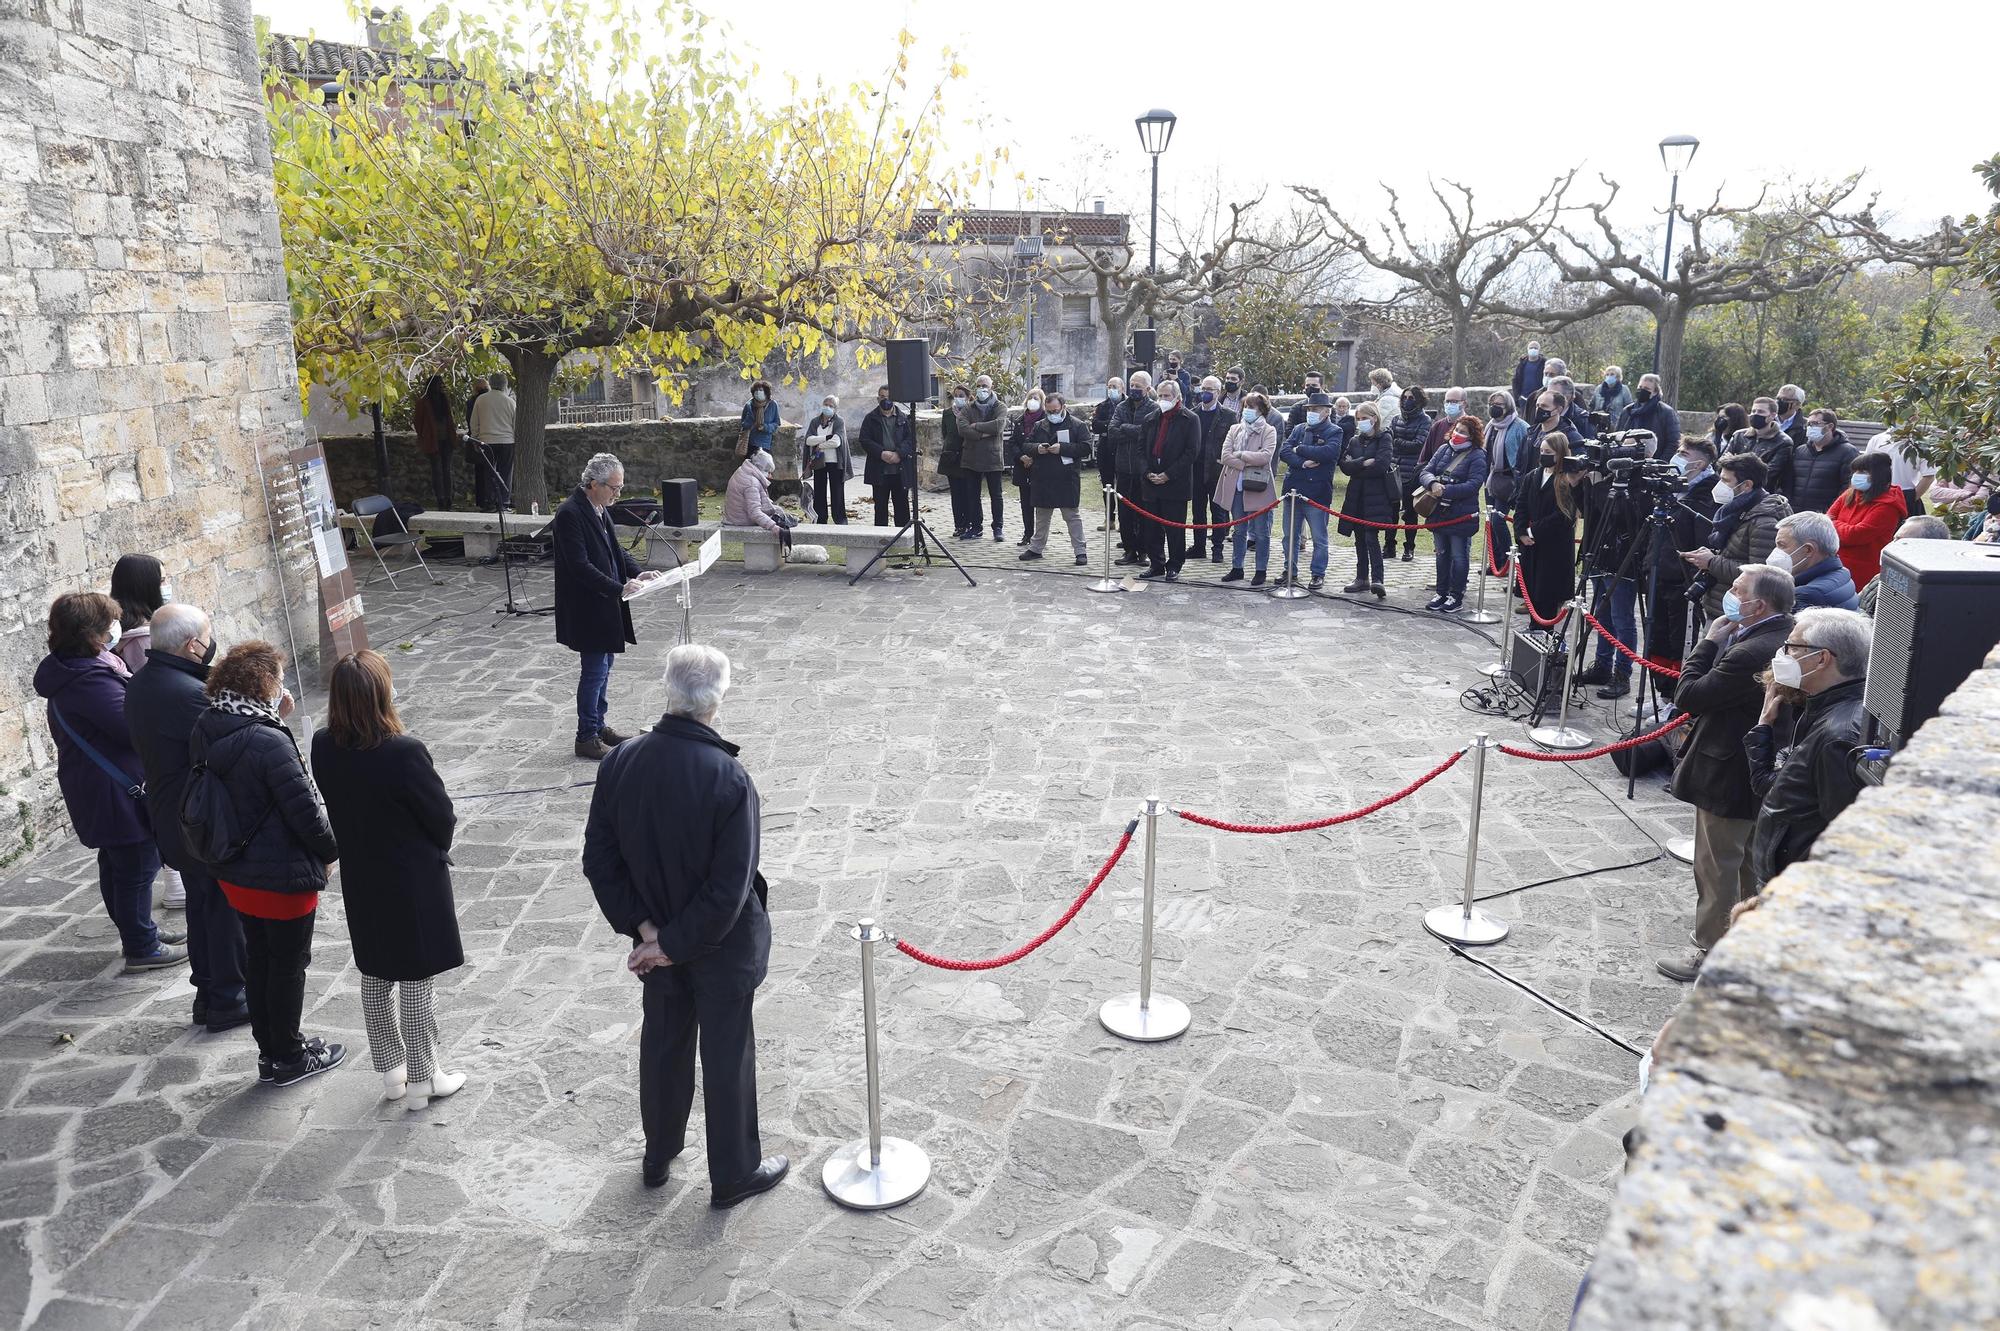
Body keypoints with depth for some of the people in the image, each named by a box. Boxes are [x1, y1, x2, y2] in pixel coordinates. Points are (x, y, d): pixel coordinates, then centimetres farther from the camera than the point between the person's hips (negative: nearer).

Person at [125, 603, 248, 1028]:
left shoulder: (139, 685, 4)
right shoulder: (189, 693, -28)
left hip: (172, 821, 9)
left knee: (201, 905, 21)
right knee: (228, 909, 6)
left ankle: (207, 993, 32)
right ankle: (228, 1000, 16)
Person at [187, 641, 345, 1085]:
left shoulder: (205, 732, -2)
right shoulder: (268, 741, -26)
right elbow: (305, 810, -23)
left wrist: (277, 718, -2)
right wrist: (331, 851, -4)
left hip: (234, 873, 8)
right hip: (281, 876, -8)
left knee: (258, 959, 21)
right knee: (288, 964, 9)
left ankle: (269, 1049, 36)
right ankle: (287, 1059, 24)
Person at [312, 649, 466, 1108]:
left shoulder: (323, 747, -10)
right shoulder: (404, 753, -28)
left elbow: (338, 805, 3)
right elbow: (442, 817, -17)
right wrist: (435, 850, 4)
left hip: (361, 882, 6)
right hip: (413, 882, -6)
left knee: (375, 977, 20)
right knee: (415, 982, 9)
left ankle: (390, 1071, 35)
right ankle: (421, 1080, 22)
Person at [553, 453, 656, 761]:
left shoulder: (599, 509, 8)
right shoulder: (570, 514, -20)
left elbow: (614, 548, 16)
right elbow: (580, 566, -24)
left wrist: (636, 572, 0)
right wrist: (619, 588, -28)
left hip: (605, 604, 9)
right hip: (587, 608, -9)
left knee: (603, 667, 17)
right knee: (594, 671, -2)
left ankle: (598, 725, 31)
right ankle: (586, 738, 10)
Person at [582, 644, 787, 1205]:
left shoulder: (622, 762, -14)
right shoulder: (729, 779, -29)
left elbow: (599, 860, -7)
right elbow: (731, 887, -27)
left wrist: (644, 928, -5)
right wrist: (676, 943, -15)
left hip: (656, 935, 5)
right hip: (720, 947, -5)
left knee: (663, 1042, 25)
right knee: (727, 1056, 14)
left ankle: (659, 1155, 46)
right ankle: (734, 1175, 33)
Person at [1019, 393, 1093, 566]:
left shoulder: (1078, 425, -3)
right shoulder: (1039, 426, 11)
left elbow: (1085, 448, -12)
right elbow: (1027, 445, 13)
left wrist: (1062, 448, -20)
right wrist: (1036, 448, -10)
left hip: (1067, 479, -5)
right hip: (1042, 478, 5)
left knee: (1072, 515, -1)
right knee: (1042, 516, 16)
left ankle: (1080, 551, 4)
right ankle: (1036, 548, 27)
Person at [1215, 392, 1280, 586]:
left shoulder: (1269, 431, -3)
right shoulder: (1235, 429, 9)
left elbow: (1266, 456, -17)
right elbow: (1225, 455, -3)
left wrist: (1240, 455, -12)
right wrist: (1247, 464, -14)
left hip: (1258, 487, -4)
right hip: (1236, 486, 4)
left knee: (1261, 532, 3)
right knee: (1238, 531, 13)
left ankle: (1261, 571, 11)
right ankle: (1237, 568, 22)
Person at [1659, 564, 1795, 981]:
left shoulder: (1751, 652, -31)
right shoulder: (1786, 636, 1)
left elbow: (1688, 697, -24)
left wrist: (1709, 642, -18)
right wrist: (1719, 644, -1)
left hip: (1725, 777, -10)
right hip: (1758, 773, 10)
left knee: (1716, 867, 6)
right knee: (1749, 862, 24)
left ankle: (1710, 951, 20)